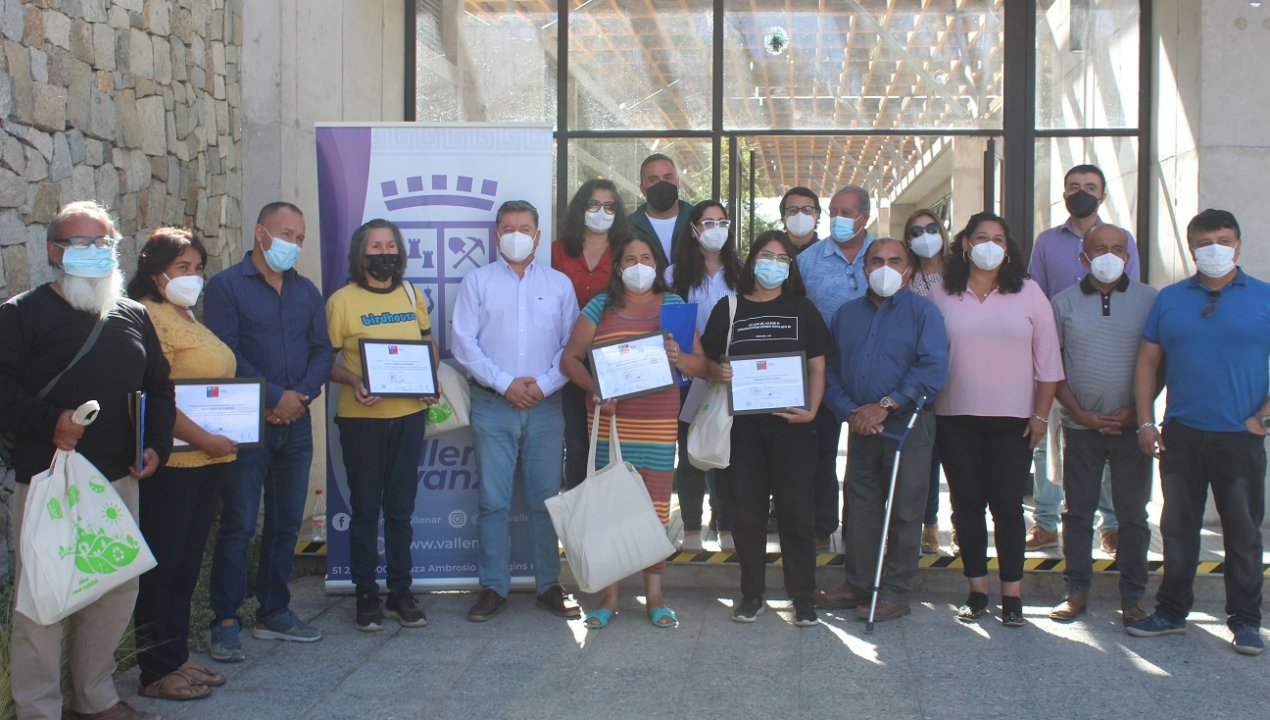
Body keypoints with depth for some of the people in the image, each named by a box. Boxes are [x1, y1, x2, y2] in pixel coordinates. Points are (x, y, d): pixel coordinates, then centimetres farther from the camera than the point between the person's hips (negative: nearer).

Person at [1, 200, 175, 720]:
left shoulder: (133, 316, 16)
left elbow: (158, 386, 20)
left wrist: (156, 444, 6)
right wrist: (48, 421, -21)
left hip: (119, 479, 5)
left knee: (118, 589, 11)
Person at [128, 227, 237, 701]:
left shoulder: (189, 318, 17)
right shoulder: (149, 317, -12)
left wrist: (224, 439, 13)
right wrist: (203, 439, -19)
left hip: (209, 459, 9)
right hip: (172, 461, -9)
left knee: (187, 562, 14)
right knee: (163, 564, 0)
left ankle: (177, 657, 24)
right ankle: (156, 672, 9)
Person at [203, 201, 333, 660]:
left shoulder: (306, 291, 15)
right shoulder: (227, 286, -3)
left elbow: (322, 351, 9)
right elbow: (225, 354, -12)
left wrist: (301, 395, -8)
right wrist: (274, 396, -15)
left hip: (296, 422, 6)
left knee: (287, 522, 11)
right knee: (238, 525, -4)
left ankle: (274, 612, 22)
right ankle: (225, 622, 3)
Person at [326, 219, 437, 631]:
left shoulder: (413, 295, 9)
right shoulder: (342, 300, -3)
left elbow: (429, 345, 18)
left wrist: (432, 381, -1)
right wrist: (354, 381, -21)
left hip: (409, 414, 4)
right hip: (361, 417, -3)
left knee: (401, 507, 10)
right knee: (365, 509, 4)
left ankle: (400, 593, 19)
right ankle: (366, 596, 14)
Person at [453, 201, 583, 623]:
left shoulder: (559, 284, 11)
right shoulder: (477, 282, 8)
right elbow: (464, 343, 0)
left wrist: (544, 383, -8)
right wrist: (505, 383, -9)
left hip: (546, 405, 1)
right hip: (492, 404, -1)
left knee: (546, 499, 3)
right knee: (493, 501, 0)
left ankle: (549, 586, 11)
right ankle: (493, 588, 7)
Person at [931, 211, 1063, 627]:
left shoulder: (1028, 294, 2)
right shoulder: (943, 297, 4)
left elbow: (1047, 360, 3)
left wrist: (1040, 415, 0)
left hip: (1012, 420, -1)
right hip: (956, 420, 1)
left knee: (1007, 505, -1)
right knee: (967, 505, 6)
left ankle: (1012, 594, 8)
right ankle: (977, 591, 15)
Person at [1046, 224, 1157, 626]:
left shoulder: (1150, 301, 2)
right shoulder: (1063, 303, 4)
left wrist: (1137, 409, -7)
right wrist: (1079, 412, -4)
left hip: (1132, 425, -1)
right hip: (1081, 425, 1)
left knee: (1133, 513, 4)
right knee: (1078, 510, 6)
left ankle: (1132, 597, 12)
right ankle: (1077, 590, 16)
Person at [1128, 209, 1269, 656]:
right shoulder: (1170, 299, 7)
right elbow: (1147, 362, 8)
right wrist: (1145, 422, 1)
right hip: (1180, 434, 2)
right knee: (1178, 528, 10)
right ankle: (1171, 612, 21)